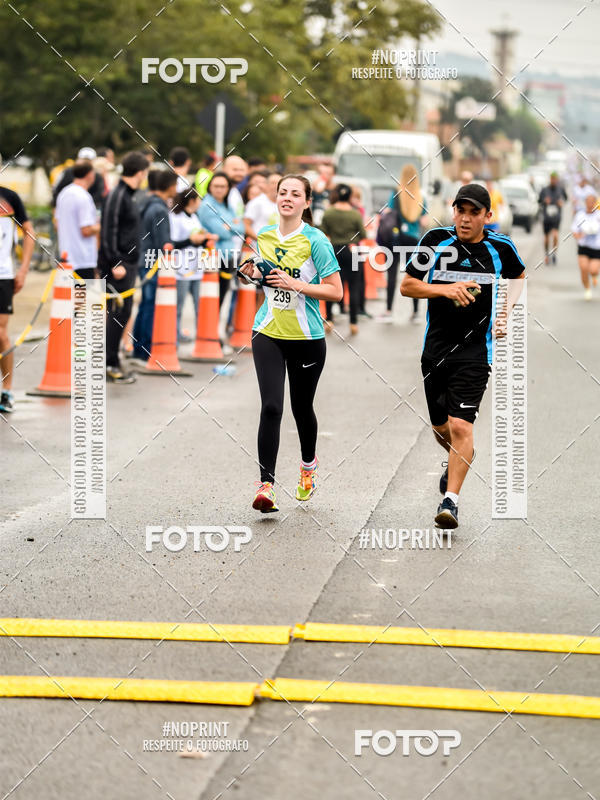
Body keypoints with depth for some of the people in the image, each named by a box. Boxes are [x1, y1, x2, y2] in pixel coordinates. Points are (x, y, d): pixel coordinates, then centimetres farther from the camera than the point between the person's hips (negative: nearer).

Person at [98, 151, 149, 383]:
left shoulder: (126, 195, 15)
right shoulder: (117, 195, -13)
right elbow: (109, 231, -18)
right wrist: (115, 263, -22)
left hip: (127, 263, 10)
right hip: (118, 265, -10)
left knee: (123, 312, 11)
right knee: (118, 312, -8)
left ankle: (112, 362, 16)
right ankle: (110, 363, -5)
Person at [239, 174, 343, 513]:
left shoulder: (316, 241, -10)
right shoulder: (264, 236, 6)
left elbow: (336, 291, -11)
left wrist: (296, 285, -21)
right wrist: (254, 273, 1)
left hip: (307, 337, -2)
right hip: (268, 333, 2)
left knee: (302, 406, 12)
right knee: (271, 406, -12)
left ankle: (309, 464, 41)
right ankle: (266, 485, -14)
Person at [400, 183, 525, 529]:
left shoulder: (501, 248, -2)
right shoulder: (436, 240, -3)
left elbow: (520, 277, 20)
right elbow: (407, 286, 0)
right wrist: (445, 289, -15)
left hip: (475, 351, -3)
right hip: (436, 348, 3)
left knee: (461, 426, -16)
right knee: (440, 426, 16)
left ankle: (451, 499, -11)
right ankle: (461, 457, 49)